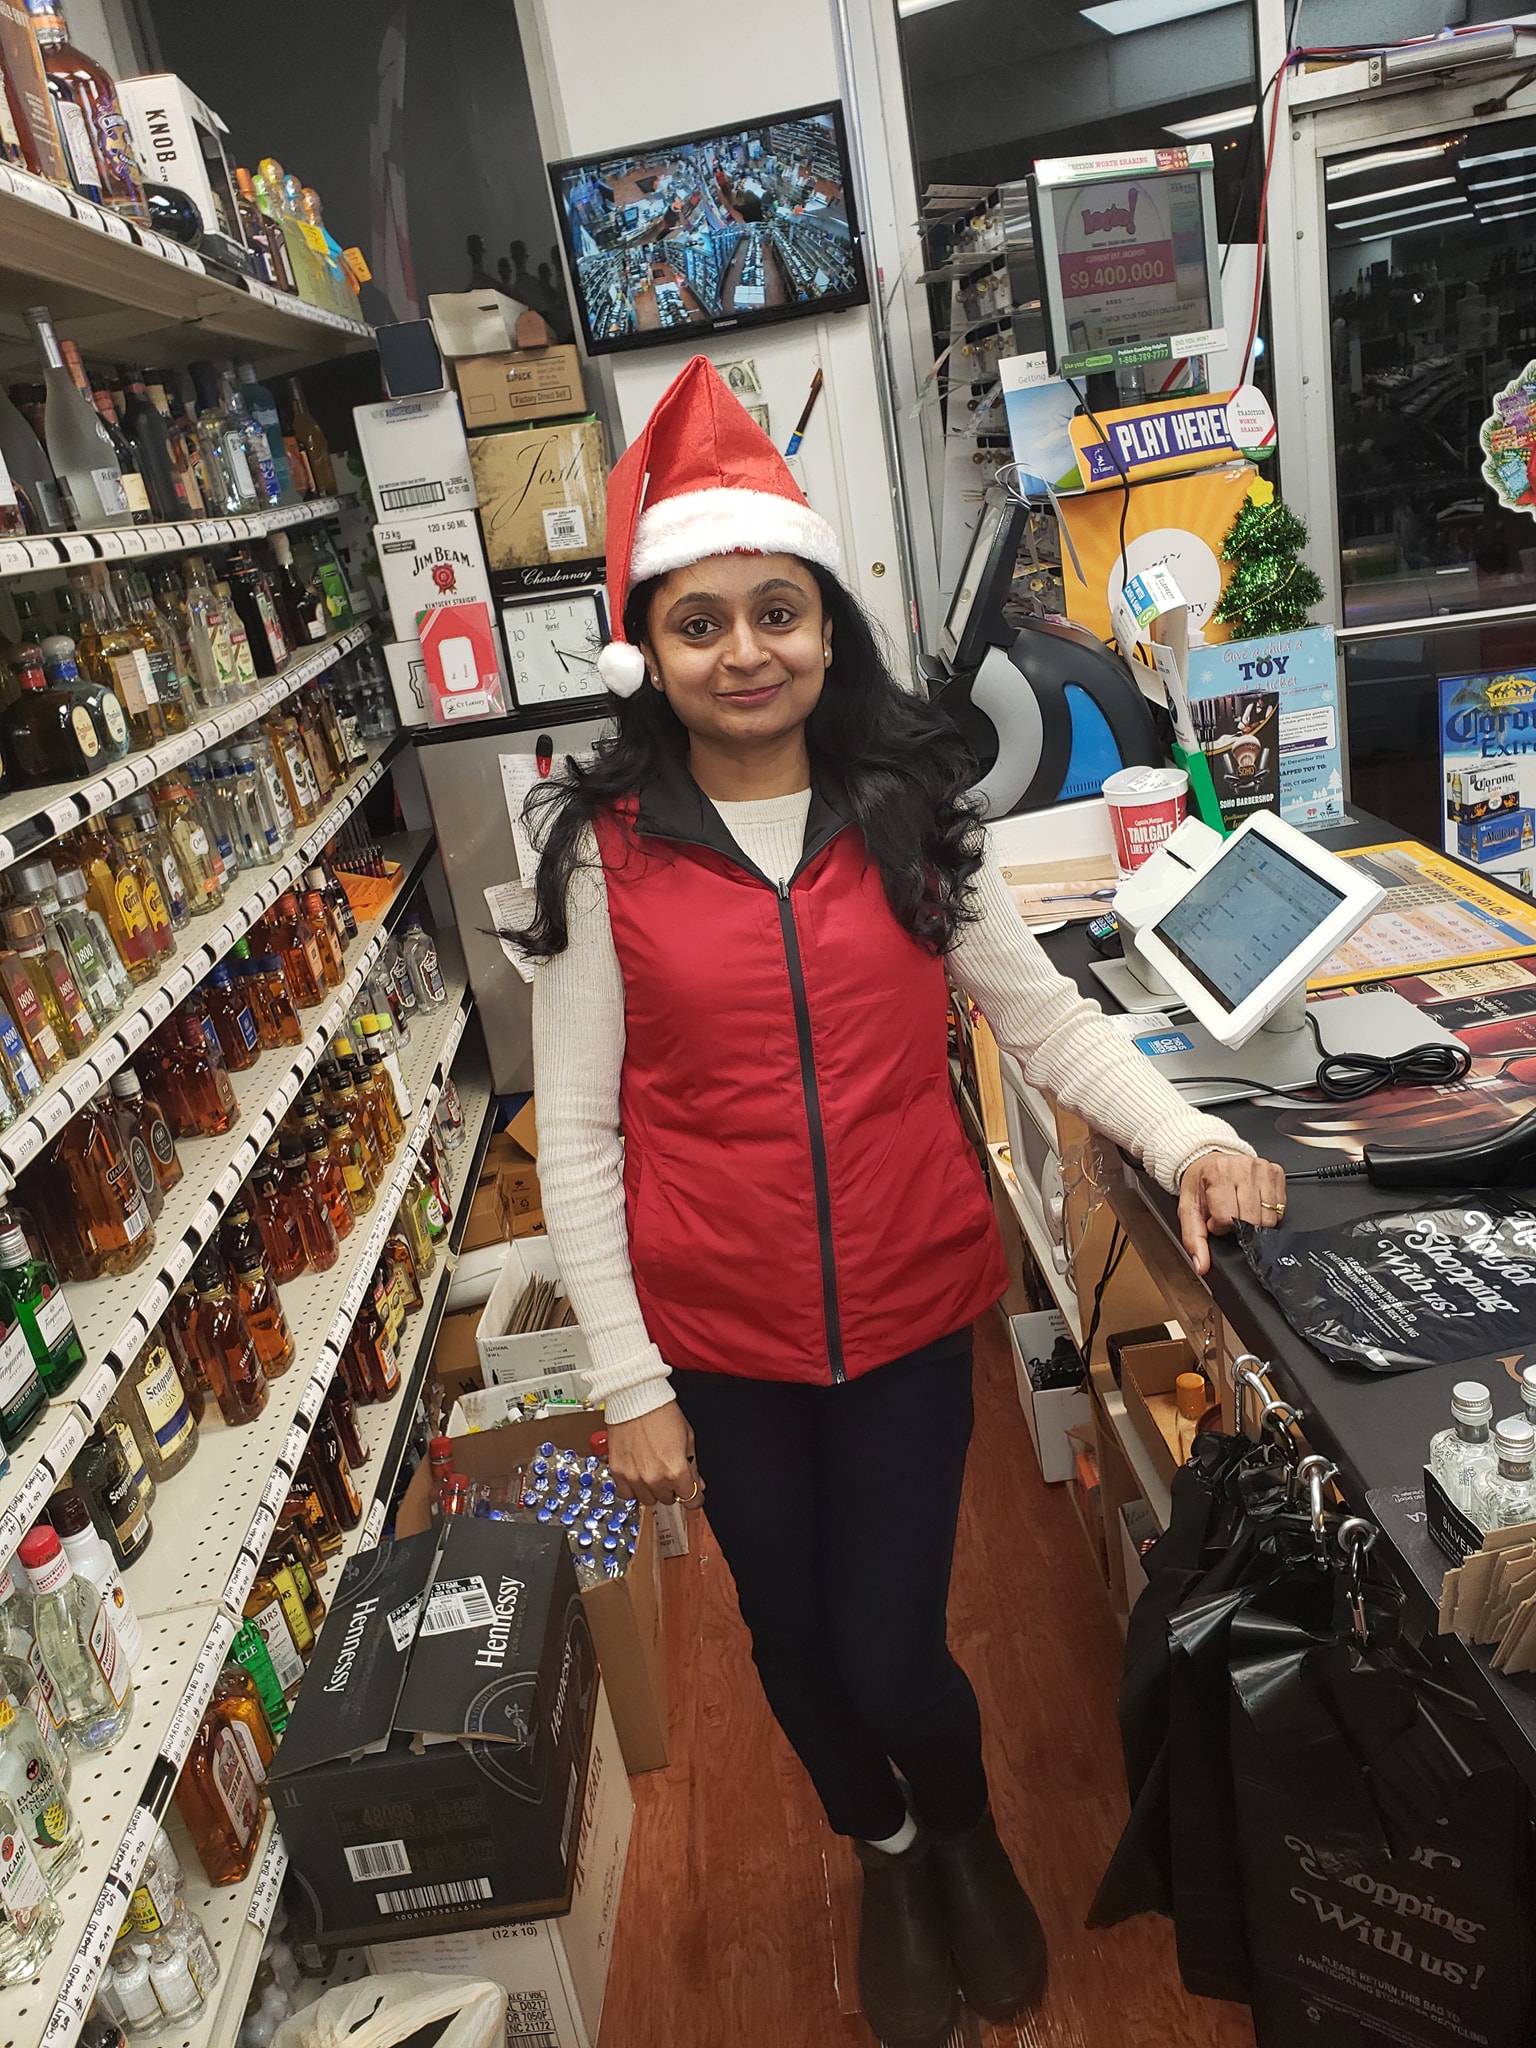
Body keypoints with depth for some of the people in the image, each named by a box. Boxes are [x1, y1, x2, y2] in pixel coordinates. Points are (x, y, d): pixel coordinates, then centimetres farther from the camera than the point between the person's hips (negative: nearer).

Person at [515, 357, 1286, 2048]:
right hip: (719, 1338, 0)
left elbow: (1044, 1017, -1)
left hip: (908, 1312, 0)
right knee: (794, 1637, 20)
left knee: (892, 1651, 10)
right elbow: (576, 1136, -7)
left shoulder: (912, 813, -3)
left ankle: (971, 1838, 49)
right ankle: (886, 1859, 55)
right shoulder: (602, 851, -9)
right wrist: (630, 1384, -7)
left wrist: (1187, 1140, -18)